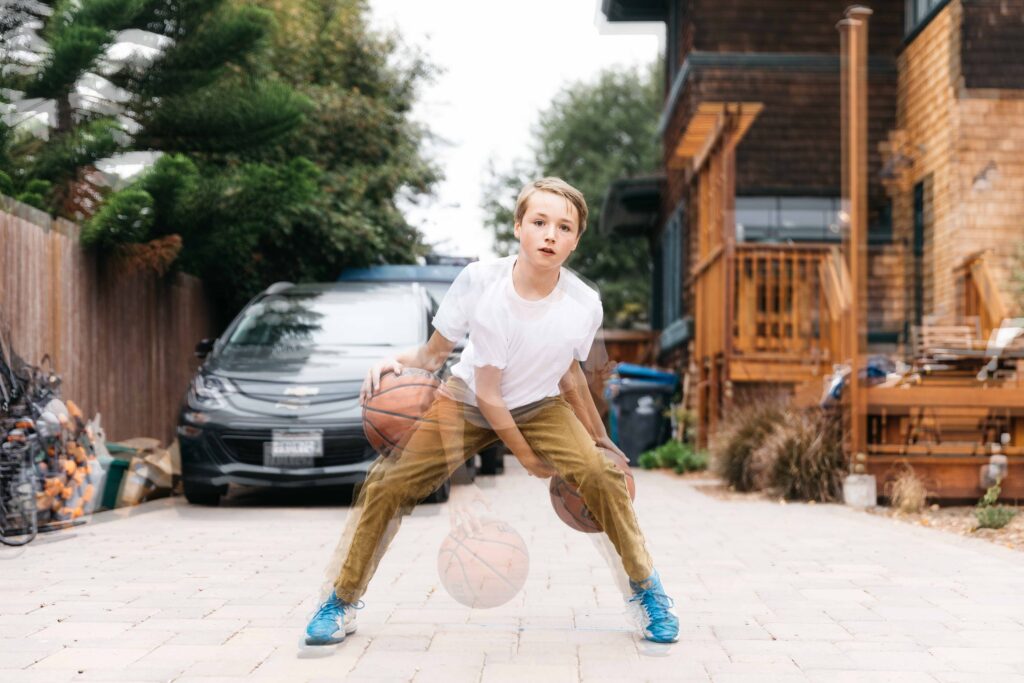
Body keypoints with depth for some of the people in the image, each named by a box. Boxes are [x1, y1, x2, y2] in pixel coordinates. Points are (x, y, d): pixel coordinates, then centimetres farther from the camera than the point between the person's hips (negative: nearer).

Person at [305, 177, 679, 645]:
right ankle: (343, 602, 7)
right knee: (387, 481, -13)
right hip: (465, 401, 0)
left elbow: (569, 376, -2)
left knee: (602, 472, -21)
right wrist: (396, 363, -35)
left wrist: (599, 439, 6)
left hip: (539, 407, 1)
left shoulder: (584, 306, -23)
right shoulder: (479, 281, -28)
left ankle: (645, 587, 2)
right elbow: (433, 355, -17)